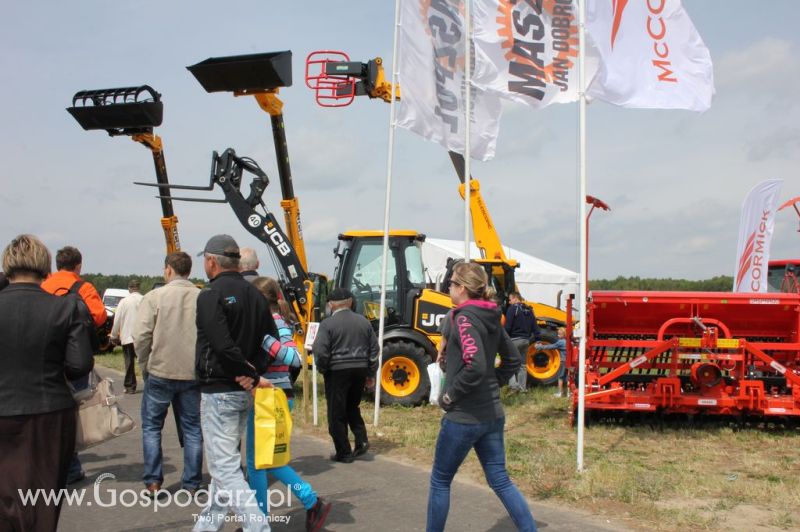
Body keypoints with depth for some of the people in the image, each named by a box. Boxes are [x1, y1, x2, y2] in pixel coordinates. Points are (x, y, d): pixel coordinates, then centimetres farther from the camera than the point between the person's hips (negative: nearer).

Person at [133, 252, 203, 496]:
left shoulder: (155, 297, -9)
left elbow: (141, 336, -11)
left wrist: (145, 366, 4)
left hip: (160, 373, -2)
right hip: (194, 375, 2)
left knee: (151, 426, 14)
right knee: (193, 428, 12)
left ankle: (153, 481, 13)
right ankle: (192, 483, 17)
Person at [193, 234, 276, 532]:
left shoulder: (210, 295, -14)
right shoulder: (255, 295, 10)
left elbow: (222, 345, -25)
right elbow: (271, 339, 8)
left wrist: (252, 375, -14)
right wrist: (254, 372, -4)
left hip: (218, 392, -8)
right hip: (245, 392, 8)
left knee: (224, 467, -4)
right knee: (225, 460, 20)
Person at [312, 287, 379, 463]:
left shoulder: (327, 323, -8)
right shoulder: (363, 321, 7)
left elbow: (320, 351, -13)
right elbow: (374, 349, 11)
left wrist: (323, 369, 4)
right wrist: (370, 373, 18)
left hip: (338, 371, -5)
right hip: (360, 370, 5)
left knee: (337, 413, 5)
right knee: (352, 407, 22)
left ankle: (343, 453, 8)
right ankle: (361, 439, 7)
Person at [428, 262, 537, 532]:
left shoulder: (464, 318, -17)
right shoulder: (490, 318, 8)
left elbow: (476, 365, -30)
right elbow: (512, 360, 17)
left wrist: (450, 394, -18)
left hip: (464, 416, -8)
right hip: (492, 413, 8)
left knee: (440, 480, 11)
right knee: (500, 480, 14)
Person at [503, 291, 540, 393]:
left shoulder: (513, 308, -10)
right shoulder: (529, 310, 12)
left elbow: (507, 326, -17)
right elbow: (535, 327, 11)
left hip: (514, 339, -7)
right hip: (526, 340, 7)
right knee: (523, 364, 13)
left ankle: (513, 383, -14)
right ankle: (522, 387, 15)